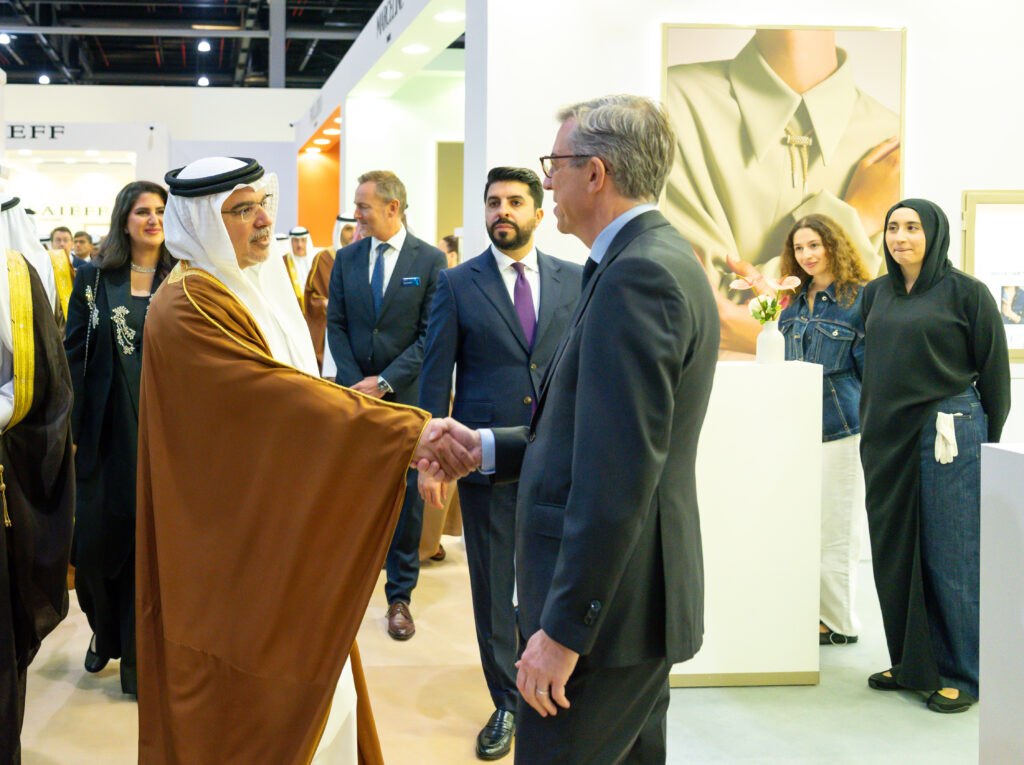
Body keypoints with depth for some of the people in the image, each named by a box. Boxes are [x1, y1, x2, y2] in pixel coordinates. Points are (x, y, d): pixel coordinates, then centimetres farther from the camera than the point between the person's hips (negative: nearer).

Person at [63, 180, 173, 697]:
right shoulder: (93, 279, 4)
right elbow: (73, 356, 2)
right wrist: (68, 426, -5)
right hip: (107, 431, 1)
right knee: (95, 538, 4)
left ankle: (140, 658, 15)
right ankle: (106, 630, 32)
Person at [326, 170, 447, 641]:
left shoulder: (430, 260, -2)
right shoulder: (346, 259, 8)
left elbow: (431, 334, -5)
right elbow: (336, 325, 8)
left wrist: (385, 381, -11)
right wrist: (355, 382, -5)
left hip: (406, 395, -2)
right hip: (354, 393, 3)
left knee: (406, 498, 3)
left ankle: (400, 596, 13)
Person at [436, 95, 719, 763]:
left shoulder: (638, 274, -19)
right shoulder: (662, 260, 13)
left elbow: (619, 472, -25)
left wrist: (565, 628, -22)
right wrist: (488, 449, 12)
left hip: (606, 604, -10)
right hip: (639, 598, 10)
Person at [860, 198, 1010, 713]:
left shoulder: (965, 292, -4)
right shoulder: (876, 294, 12)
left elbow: (994, 368, -2)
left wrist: (990, 442, -2)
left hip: (948, 434, -6)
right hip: (888, 438, 6)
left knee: (951, 556, -1)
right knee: (895, 554, 9)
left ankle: (962, 675, 10)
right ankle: (911, 663, 22)